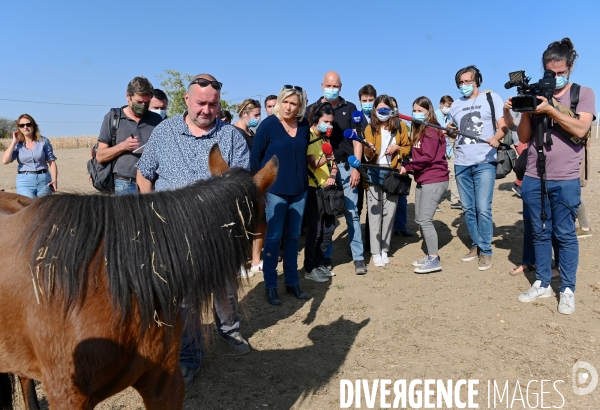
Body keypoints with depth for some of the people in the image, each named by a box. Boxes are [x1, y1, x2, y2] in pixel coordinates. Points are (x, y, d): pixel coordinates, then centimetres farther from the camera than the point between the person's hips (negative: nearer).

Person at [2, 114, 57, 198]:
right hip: (25, 181, 0)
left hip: (44, 179, 1)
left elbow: (51, 162, 2)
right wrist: (14, 142, -5)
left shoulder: (44, 141, 3)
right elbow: (5, 161, -9)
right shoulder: (17, 144, 4)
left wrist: (54, 179, -10)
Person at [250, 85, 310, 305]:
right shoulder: (268, 124, -9)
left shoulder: (304, 126, 4)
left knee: (293, 237, 12)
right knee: (273, 238, 2)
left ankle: (292, 281, 24)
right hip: (275, 190, -4)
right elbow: (255, 156, -6)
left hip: (299, 190, 5)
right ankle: (270, 285, 14)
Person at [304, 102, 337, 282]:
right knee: (315, 230, -5)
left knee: (328, 228, 9)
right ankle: (309, 269, 6)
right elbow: (313, 164, -20)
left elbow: (334, 162, 13)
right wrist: (324, 159, -40)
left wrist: (332, 175, -6)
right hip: (312, 188, -7)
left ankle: (320, 264, 22)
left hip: (327, 188, 8)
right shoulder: (308, 136, -10)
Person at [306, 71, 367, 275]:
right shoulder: (312, 109, 6)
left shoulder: (349, 108, 7)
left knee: (352, 212, 2)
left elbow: (357, 140, 4)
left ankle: (358, 257, 8)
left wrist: (356, 167, -5)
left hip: (346, 166, 0)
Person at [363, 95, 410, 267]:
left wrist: (397, 148, -10)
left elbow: (408, 148, 10)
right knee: (375, 213, -2)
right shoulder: (370, 128, 0)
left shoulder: (400, 126, 4)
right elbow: (369, 156, -8)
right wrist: (369, 149, -30)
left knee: (389, 213, 5)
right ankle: (376, 252, 4)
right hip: (374, 174, -1)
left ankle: (385, 250, 17)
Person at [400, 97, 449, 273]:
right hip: (422, 180, 10)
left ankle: (434, 260, -5)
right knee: (419, 219, 10)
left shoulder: (431, 130, -10)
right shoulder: (418, 130, 17)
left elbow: (427, 157, -18)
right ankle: (430, 255, 20)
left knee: (425, 219, -11)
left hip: (434, 180, -10)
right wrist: (410, 168, -3)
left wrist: (407, 167, -14)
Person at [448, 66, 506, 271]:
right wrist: (450, 131, 0)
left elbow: (503, 125, -2)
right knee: (468, 208, 8)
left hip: (484, 162, -4)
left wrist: (495, 138, -23)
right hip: (461, 163, 5)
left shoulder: (492, 98, 4)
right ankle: (476, 245, 21)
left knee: (483, 208, -8)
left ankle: (486, 251, 3)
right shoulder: (456, 105, 16)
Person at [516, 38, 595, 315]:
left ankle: (568, 289, 13)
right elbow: (524, 137, 7)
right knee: (540, 233, 10)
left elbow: (580, 130, -12)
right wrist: (526, 111, -8)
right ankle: (542, 284, 20)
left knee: (565, 235, 3)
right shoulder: (536, 94, 10)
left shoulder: (584, 93, 4)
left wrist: (550, 109, -17)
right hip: (533, 179, 3)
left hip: (565, 181, -3)